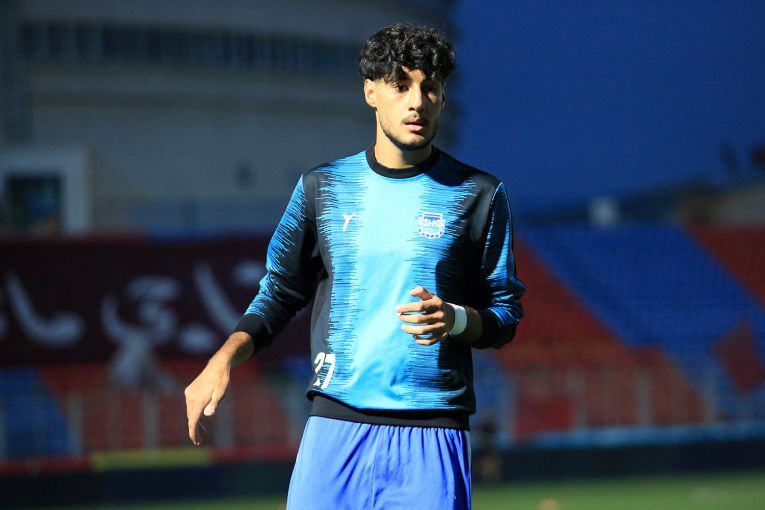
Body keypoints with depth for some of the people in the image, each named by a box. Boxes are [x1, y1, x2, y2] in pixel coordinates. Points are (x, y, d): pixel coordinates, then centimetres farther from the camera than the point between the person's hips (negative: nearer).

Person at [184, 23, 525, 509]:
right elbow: (279, 294, 14)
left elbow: (506, 316, 7)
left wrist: (455, 320, -14)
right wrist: (224, 359, -2)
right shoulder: (321, 187, 10)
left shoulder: (479, 194, 5)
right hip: (335, 427, 1)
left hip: (432, 434, -1)